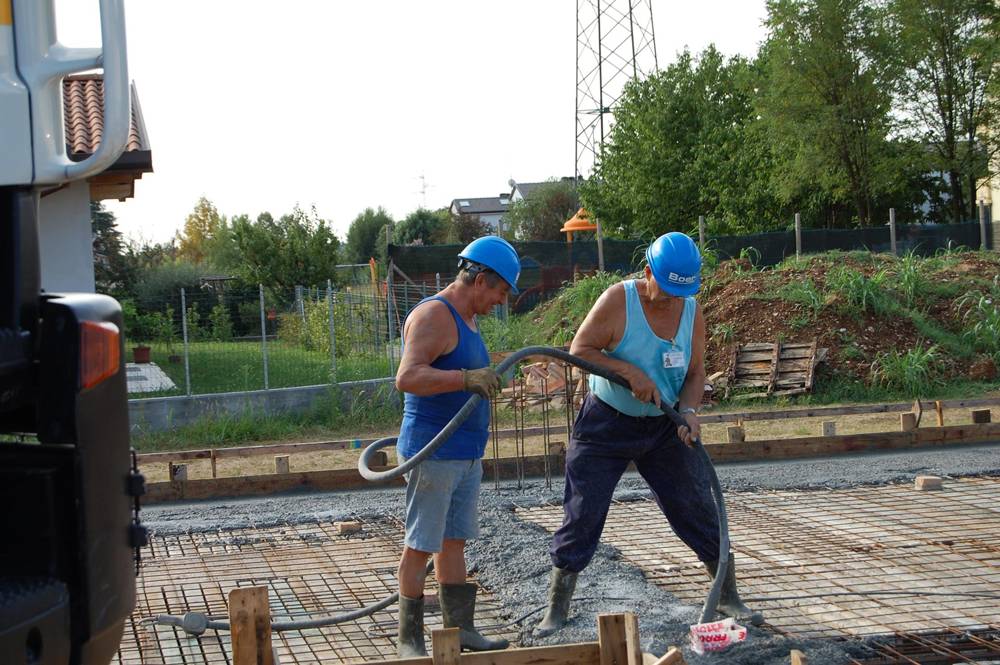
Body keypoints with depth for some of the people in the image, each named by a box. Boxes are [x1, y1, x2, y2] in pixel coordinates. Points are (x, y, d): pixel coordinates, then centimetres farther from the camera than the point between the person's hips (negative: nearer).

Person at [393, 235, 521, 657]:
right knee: (420, 544, -4)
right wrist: (466, 378, -37)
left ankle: (459, 629, 16)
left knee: (453, 540, 12)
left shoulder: (464, 318, 17)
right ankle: (409, 639, 2)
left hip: (466, 454, 10)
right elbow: (407, 378, -28)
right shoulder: (432, 315, -15)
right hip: (433, 453, -10)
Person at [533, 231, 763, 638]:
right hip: (606, 425, -4)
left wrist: (688, 411, -18)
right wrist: (630, 371, -28)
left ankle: (729, 599, 19)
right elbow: (579, 349, -17)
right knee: (582, 516, -3)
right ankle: (556, 611, 8)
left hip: (664, 426, 4)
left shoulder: (691, 311, -4)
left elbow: (695, 372, 1)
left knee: (700, 510, 4)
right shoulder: (617, 300, -17)